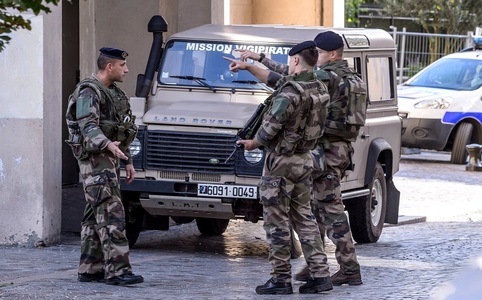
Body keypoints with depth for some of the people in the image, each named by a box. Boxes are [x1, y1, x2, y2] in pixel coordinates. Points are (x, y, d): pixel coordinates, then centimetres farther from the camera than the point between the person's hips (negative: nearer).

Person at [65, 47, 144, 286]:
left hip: (110, 159, 10)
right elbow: (88, 127, -25)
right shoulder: (88, 92, -13)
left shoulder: (113, 93, 18)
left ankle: (90, 269, 13)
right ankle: (117, 269, -19)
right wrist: (108, 144, -41)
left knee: (95, 217, 10)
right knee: (111, 214, -15)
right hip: (95, 159, -10)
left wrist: (127, 161, 20)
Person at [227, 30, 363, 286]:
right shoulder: (335, 75, 14)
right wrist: (258, 58, 20)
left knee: (330, 210, -8)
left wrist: (248, 67, -21)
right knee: (315, 208, 14)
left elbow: (282, 81, -24)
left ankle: (350, 270, -7)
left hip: (327, 150, -11)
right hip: (334, 148, 11)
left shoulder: (327, 78, -18)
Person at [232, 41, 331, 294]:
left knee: (277, 222, 0)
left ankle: (281, 279, 3)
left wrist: (253, 143, 0)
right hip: (304, 159, 9)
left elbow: (270, 128, -20)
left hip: (281, 161, -8)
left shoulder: (290, 92, -23)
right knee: (304, 218, 14)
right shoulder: (320, 90, 5)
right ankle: (320, 274, 10)